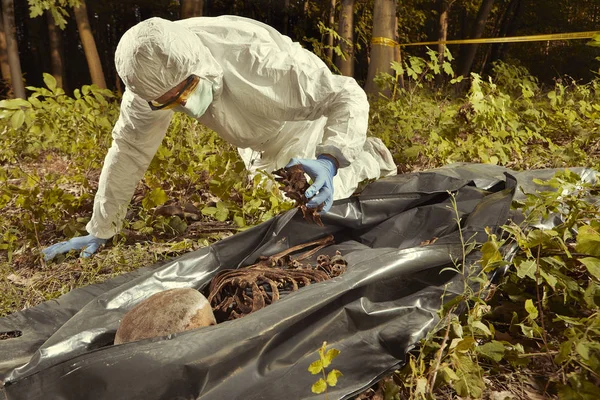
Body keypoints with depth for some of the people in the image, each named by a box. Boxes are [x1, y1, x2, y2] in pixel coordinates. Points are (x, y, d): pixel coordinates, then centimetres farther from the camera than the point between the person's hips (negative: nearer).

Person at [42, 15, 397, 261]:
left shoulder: (255, 56, -43)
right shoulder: (154, 72, -28)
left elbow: (347, 96, -36)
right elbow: (130, 148, -18)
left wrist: (331, 161, -54)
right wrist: (101, 230, -13)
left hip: (313, 143, -4)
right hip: (261, 152, 5)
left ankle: (367, 157, 29)